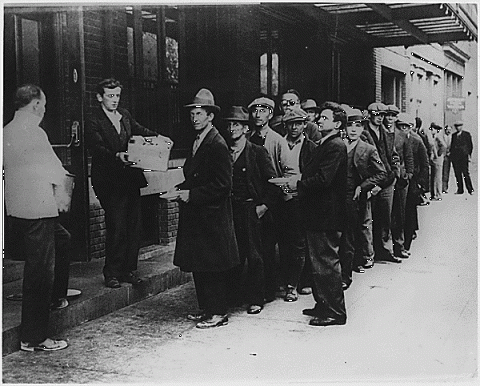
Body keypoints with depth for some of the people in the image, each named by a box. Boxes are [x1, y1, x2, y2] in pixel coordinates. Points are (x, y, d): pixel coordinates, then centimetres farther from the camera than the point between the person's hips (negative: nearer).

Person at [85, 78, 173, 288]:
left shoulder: (124, 114, 12)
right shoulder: (93, 121, -6)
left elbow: (139, 130, 22)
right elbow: (98, 148, -18)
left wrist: (158, 137, 5)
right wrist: (117, 156, -34)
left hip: (130, 178, 7)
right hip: (109, 181, -6)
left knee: (134, 224, 7)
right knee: (116, 227, -7)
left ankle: (129, 269, 19)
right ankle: (112, 273, 8)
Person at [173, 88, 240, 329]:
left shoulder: (217, 145, -15)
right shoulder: (197, 142, 14)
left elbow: (222, 185, -18)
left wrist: (191, 194, -18)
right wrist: (181, 189, 4)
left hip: (212, 217, -9)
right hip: (196, 215, 9)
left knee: (213, 266, -2)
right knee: (197, 265, 13)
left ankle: (218, 313, 9)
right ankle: (205, 308, 23)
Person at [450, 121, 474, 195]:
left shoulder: (467, 134, 4)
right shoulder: (453, 135, 16)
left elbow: (470, 145, 3)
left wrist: (469, 155, -5)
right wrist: (450, 152, 4)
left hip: (463, 156, -4)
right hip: (455, 157, 4)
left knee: (465, 173, -7)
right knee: (457, 174, 3)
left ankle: (470, 190, -2)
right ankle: (460, 190, 7)